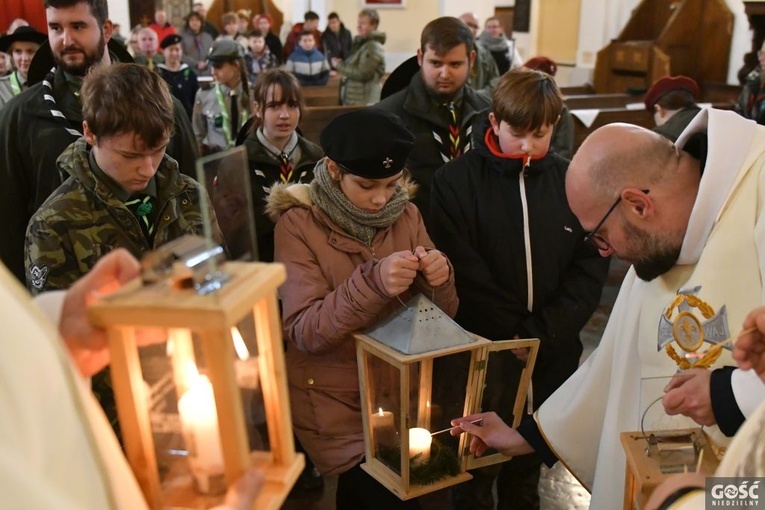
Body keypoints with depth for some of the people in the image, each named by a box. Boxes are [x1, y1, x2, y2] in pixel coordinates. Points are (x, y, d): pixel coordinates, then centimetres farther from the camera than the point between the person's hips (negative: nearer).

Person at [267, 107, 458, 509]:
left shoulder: (405, 215, -1)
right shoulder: (298, 224, -12)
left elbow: (441, 317, 0)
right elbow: (304, 333, -21)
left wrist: (439, 282, -22)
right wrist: (372, 283, -35)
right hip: (334, 400, -4)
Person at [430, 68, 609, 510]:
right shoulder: (456, 181, -6)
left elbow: (590, 267, -2)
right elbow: (463, 270, -11)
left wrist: (542, 333, -12)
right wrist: (513, 331, -13)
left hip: (553, 353, 3)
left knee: (529, 460, 19)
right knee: (476, 464, 12)